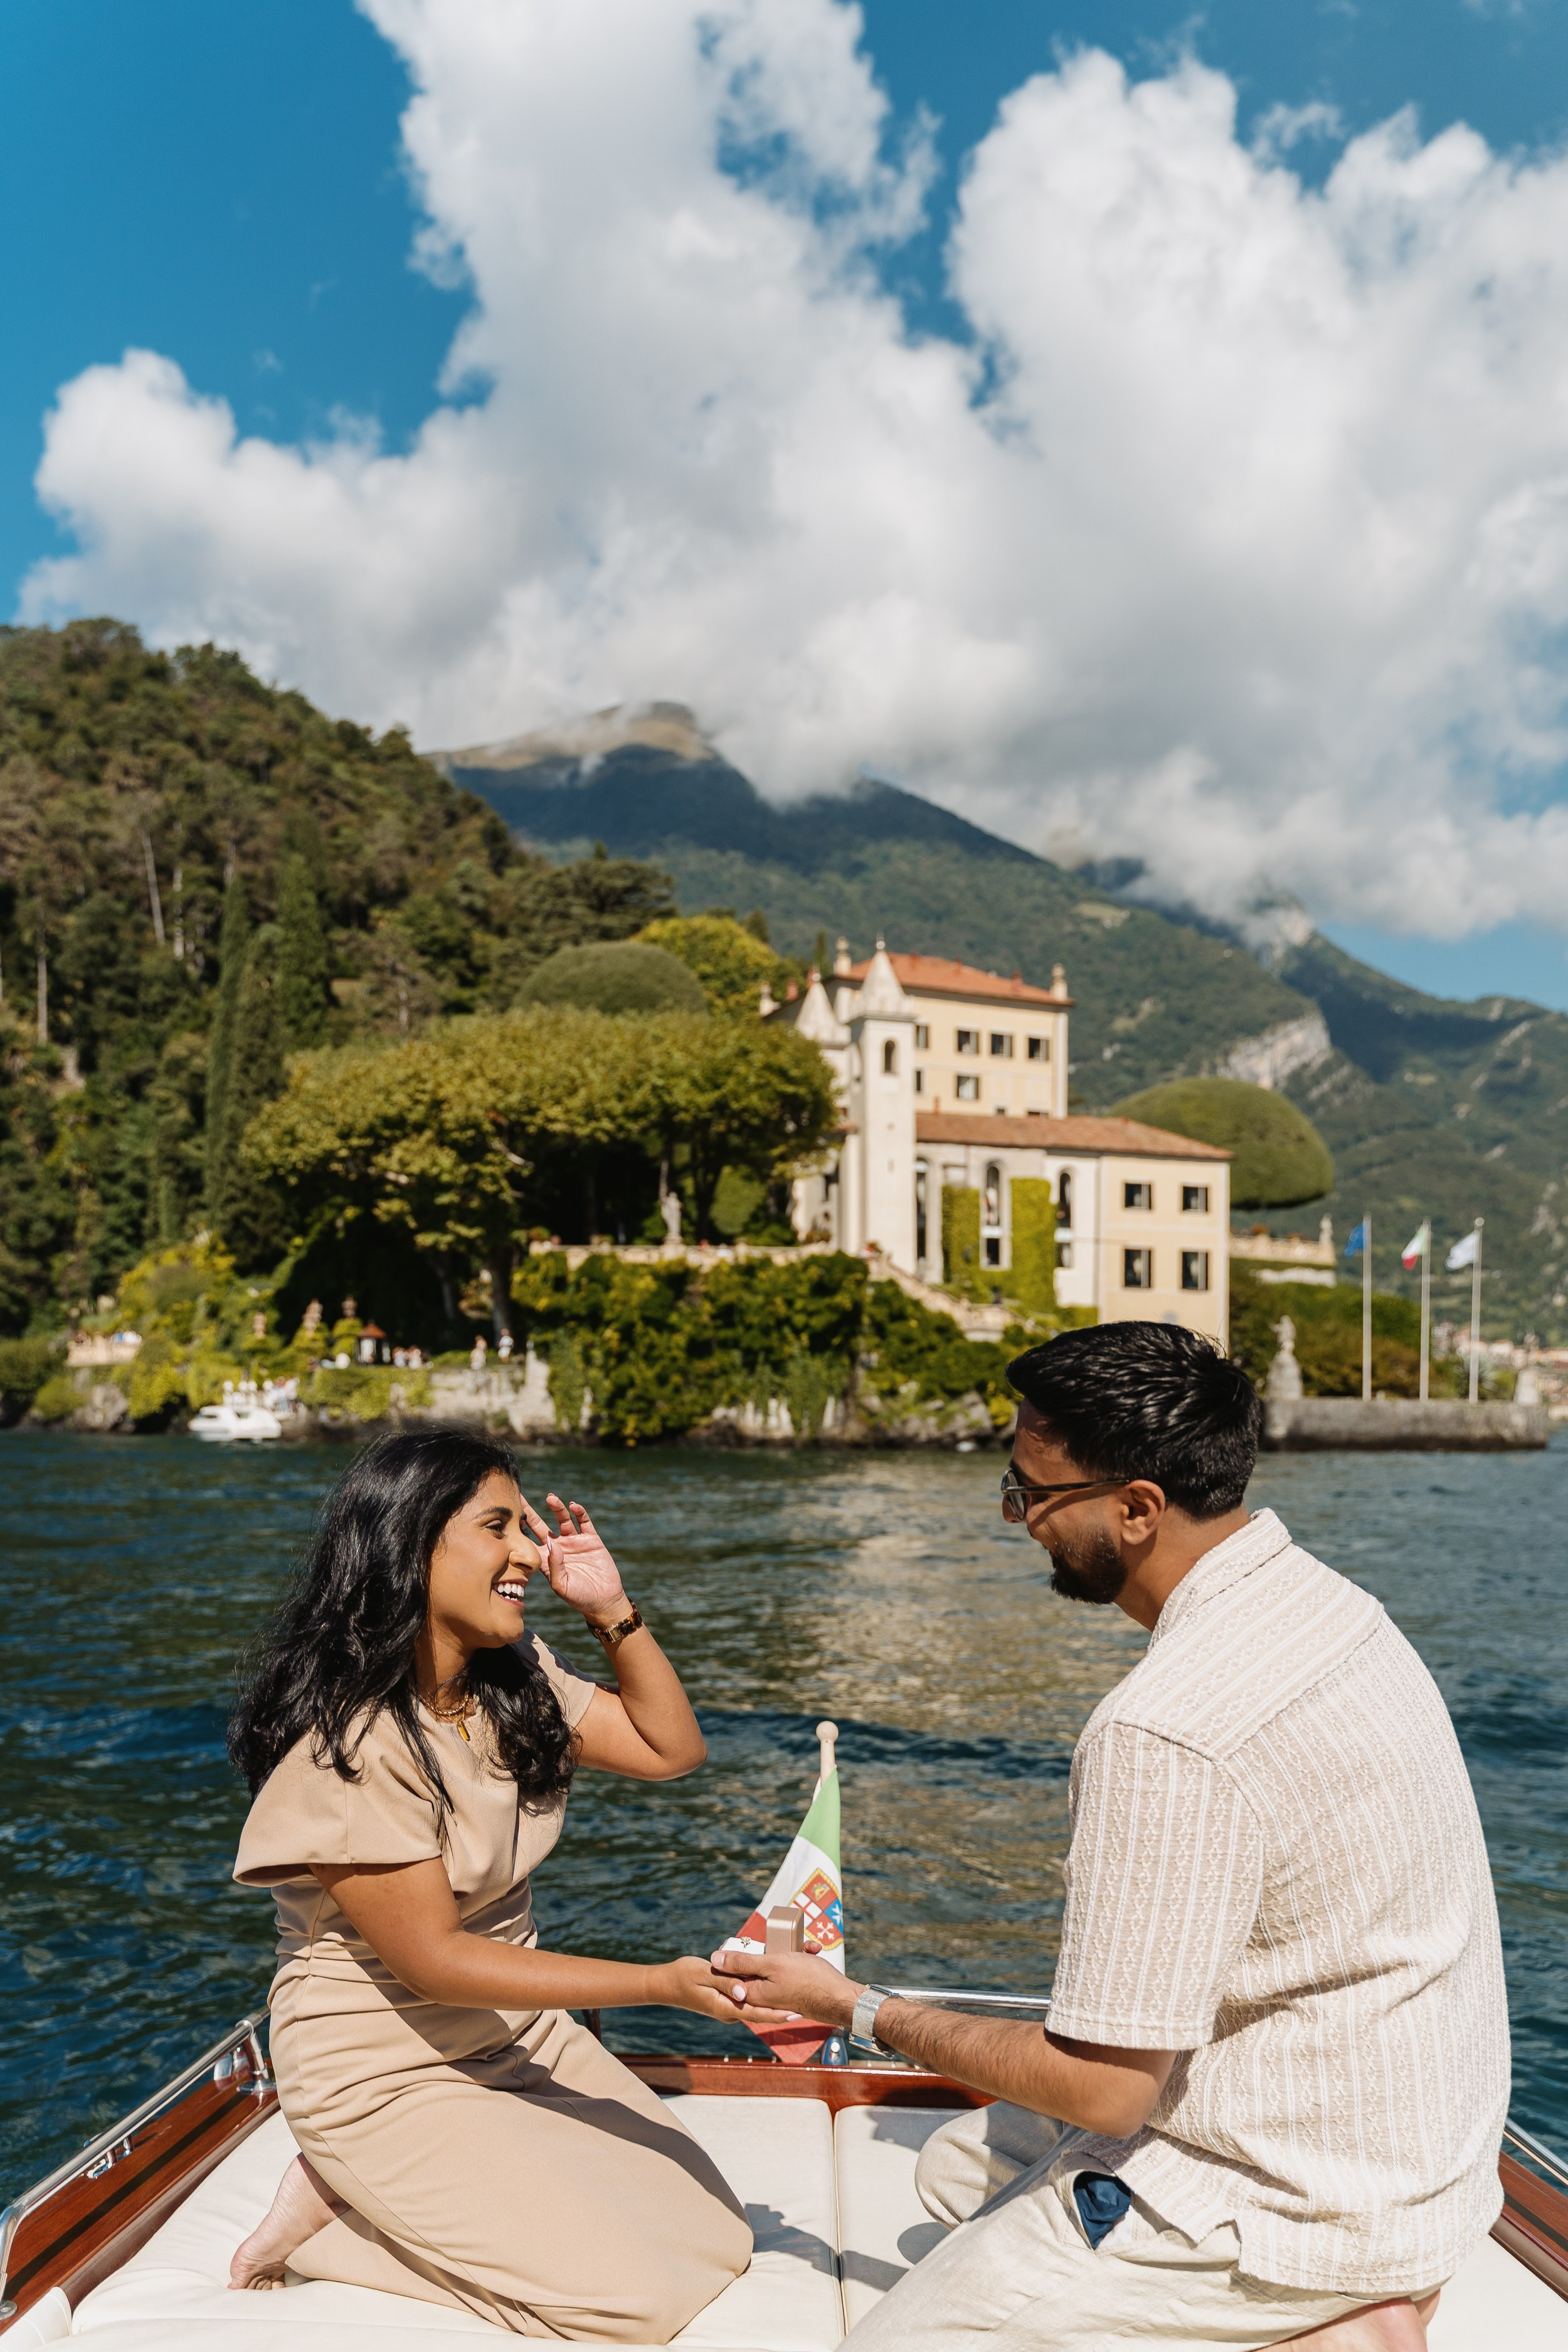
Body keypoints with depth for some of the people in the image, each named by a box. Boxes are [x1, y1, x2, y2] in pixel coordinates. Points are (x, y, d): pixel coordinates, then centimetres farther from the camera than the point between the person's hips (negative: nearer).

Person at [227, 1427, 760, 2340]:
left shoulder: (518, 1683, -1)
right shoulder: (345, 1744, -25)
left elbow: (673, 1750, 4)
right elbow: (433, 1959, -24)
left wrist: (614, 1610, -11)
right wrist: (667, 1983, -27)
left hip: (516, 2038, 8)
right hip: (389, 2078, -8)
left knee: (718, 2240, 1)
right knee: (638, 2299, -14)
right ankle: (336, 2196, 1)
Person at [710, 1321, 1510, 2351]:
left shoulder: (1169, 1732, -31)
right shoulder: (1325, 1599, -1)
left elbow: (1103, 2089, -23)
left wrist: (862, 2010, -9)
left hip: (1297, 2198, -9)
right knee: (959, 2164, 21)